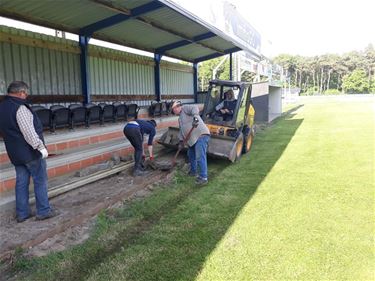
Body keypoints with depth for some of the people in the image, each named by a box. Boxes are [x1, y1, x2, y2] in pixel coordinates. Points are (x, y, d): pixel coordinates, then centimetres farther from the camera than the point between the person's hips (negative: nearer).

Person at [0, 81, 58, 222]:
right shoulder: (19, 107, -19)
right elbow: (29, 132, -24)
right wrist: (41, 147, -19)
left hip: (15, 153, 9)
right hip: (30, 152, -8)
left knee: (21, 182, 14)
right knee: (40, 181, 3)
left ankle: (22, 213, 21)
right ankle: (43, 211, 9)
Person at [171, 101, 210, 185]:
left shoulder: (185, 108, -1)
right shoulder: (180, 118, 27)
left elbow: (195, 108, -20)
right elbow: (181, 130, 26)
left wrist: (195, 117, -36)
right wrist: (181, 141, 17)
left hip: (201, 135, -11)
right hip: (193, 139, 11)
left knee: (200, 157, -14)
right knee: (191, 154, 23)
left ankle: (204, 177, -11)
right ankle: (194, 171, 40)